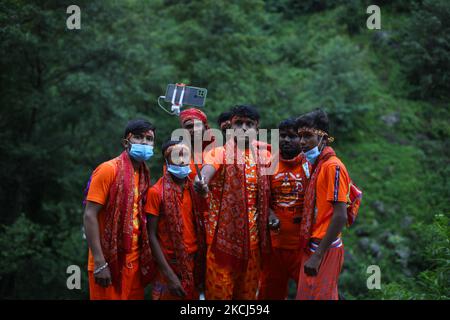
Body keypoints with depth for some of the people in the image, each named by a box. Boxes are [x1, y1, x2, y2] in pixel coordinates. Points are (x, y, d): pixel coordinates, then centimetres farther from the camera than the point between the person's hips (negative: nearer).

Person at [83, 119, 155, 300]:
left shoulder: (145, 174, 9)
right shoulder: (108, 169, -10)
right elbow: (90, 216, -15)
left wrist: (144, 258, 5)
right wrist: (99, 263, -20)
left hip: (134, 261, 6)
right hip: (109, 261, -6)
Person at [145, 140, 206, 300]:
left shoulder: (194, 190, 5)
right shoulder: (156, 192, -8)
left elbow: (200, 228, 10)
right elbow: (152, 236, -10)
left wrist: (202, 262, -2)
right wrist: (169, 274, -16)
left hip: (194, 263, 4)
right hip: (170, 264, -4)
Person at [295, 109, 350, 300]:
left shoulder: (333, 166, -13)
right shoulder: (314, 165, 13)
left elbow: (340, 217, -18)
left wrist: (318, 256, -20)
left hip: (324, 251, -8)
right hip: (312, 248, 8)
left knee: (316, 296, -5)